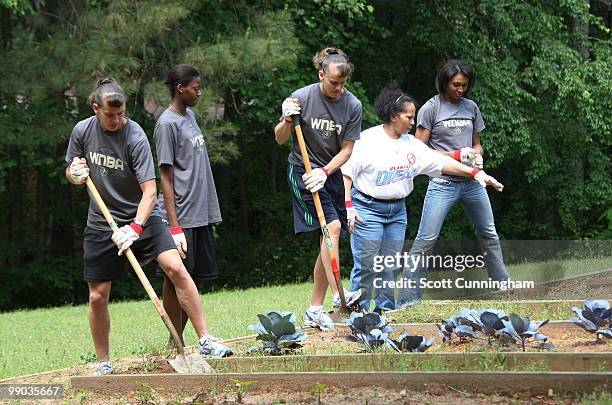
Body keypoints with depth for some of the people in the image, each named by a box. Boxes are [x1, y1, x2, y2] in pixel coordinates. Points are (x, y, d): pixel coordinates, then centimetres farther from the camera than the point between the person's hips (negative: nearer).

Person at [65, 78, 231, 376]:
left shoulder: (135, 137, -18)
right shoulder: (82, 131, -5)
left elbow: (150, 190, -22)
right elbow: (70, 172, 11)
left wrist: (135, 228, -35)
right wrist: (75, 174, -14)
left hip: (140, 217, -3)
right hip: (101, 223, 3)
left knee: (176, 268, -21)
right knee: (97, 297, 2)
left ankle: (206, 341, -15)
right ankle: (103, 365, 19)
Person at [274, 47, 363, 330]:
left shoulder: (352, 105, -4)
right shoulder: (301, 98, -11)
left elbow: (346, 149, 0)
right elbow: (280, 140, -2)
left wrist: (324, 172, -14)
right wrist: (287, 121, -22)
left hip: (332, 174, 4)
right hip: (302, 171, -4)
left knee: (329, 243, 0)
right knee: (332, 226, -22)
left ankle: (315, 310, 6)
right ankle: (338, 295, -27)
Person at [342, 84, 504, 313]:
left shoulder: (411, 144, 9)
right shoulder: (368, 139, -8)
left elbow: (441, 163, 6)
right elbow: (347, 172, -7)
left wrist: (475, 173, -3)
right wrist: (349, 206, -13)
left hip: (397, 210, 6)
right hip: (367, 208, -6)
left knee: (390, 266, 7)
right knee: (366, 266, -9)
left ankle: (385, 310, 15)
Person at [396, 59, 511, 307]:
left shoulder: (471, 108, 11)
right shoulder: (431, 108, -4)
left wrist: (476, 155, -5)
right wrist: (455, 156, -14)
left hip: (472, 182, 5)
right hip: (443, 182, -5)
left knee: (489, 234, 15)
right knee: (426, 240, -10)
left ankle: (503, 284, 29)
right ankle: (408, 297, -9)